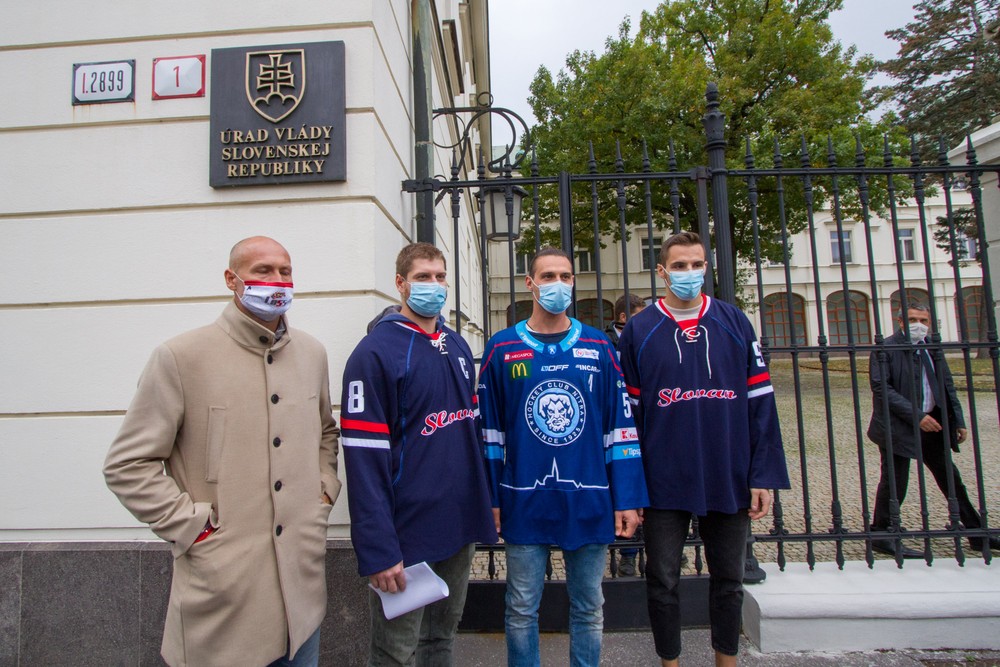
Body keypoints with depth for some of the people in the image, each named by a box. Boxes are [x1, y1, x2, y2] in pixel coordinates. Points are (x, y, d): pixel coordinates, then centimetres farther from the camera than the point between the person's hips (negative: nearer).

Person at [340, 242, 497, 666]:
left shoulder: (457, 346, 9)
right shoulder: (376, 352, -13)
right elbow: (364, 458, -17)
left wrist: (485, 503, 11)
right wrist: (378, 551, -19)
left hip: (461, 525, 6)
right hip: (407, 535, -6)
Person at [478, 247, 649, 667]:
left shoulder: (598, 347, 3)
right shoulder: (501, 349, 0)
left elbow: (620, 427, 3)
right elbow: (489, 431, 2)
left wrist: (628, 500, 0)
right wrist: (489, 499, 0)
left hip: (589, 502, 1)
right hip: (525, 503, -1)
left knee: (589, 610, 15)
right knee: (522, 611, 12)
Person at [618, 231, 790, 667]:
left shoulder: (734, 323, 4)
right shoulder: (638, 331, 0)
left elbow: (760, 402, 3)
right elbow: (628, 414, 0)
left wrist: (763, 475, -2)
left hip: (729, 481, 2)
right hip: (664, 484, -1)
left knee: (728, 581, 16)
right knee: (663, 582, 9)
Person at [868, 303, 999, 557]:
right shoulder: (885, 349, -12)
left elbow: (947, 386, 15)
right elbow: (881, 388, -19)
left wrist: (958, 421, 8)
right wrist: (917, 416, -22)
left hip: (930, 424, 7)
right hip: (898, 427, -7)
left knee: (950, 478, 18)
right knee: (894, 483, 0)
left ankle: (977, 534, 33)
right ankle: (881, 537, 13)